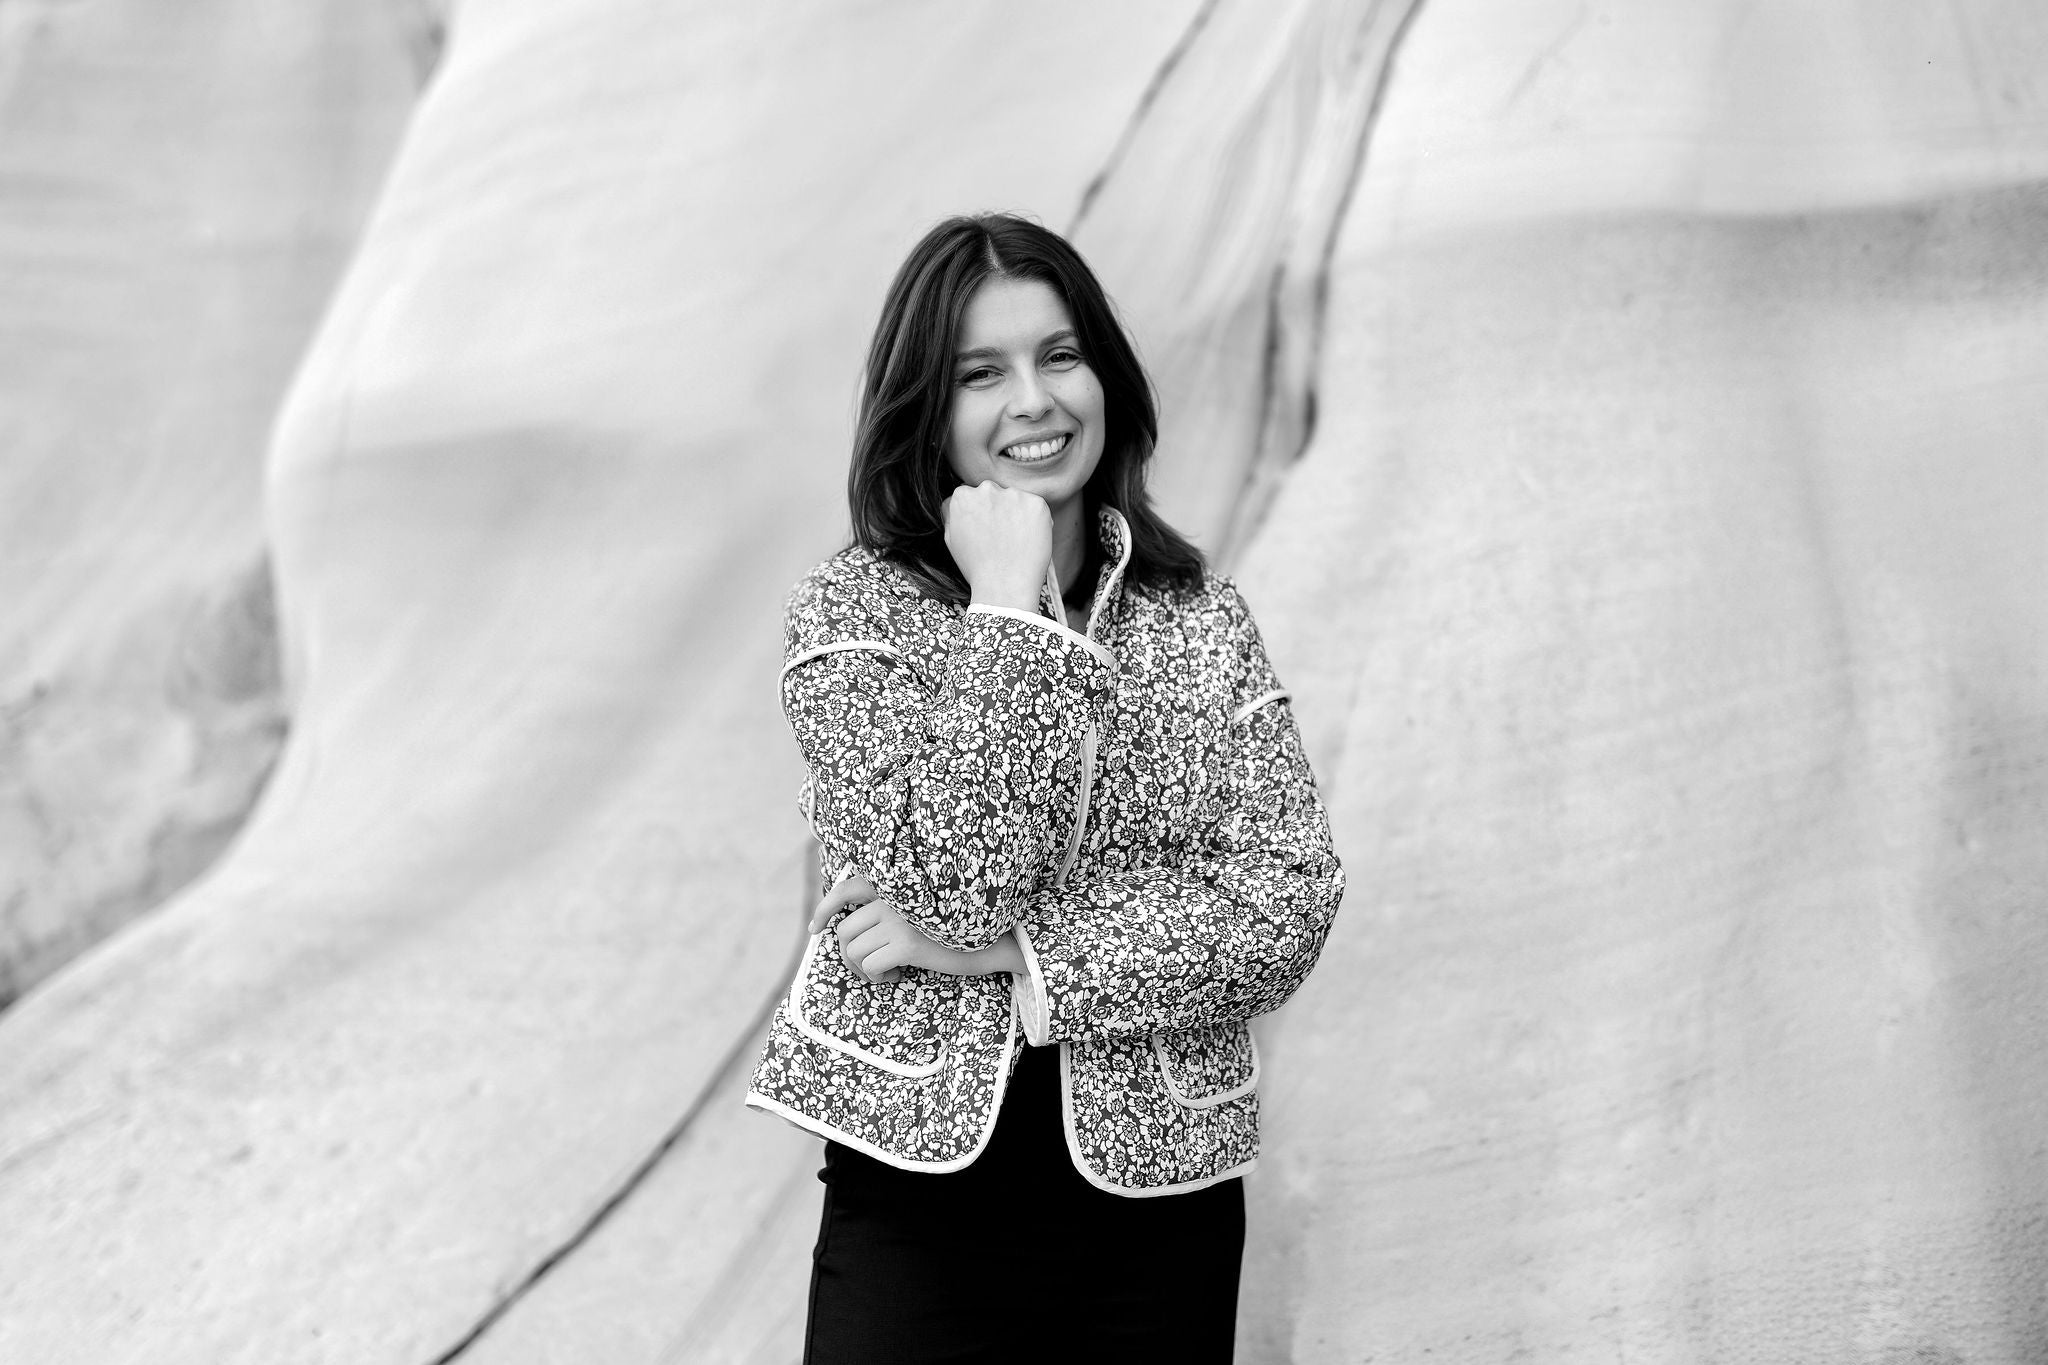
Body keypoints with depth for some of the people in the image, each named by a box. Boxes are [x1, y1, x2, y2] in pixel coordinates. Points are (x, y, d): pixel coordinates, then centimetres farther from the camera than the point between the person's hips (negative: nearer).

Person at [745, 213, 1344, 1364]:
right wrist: (1009, 611, -15)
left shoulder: (1203, 622, 3)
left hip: (1160, 1195, 2)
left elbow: (1290, 906, -8)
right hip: (922, 1193, -2)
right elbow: (949, 880, -17)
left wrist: (999, 948, -15)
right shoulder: (856, 608, -4)